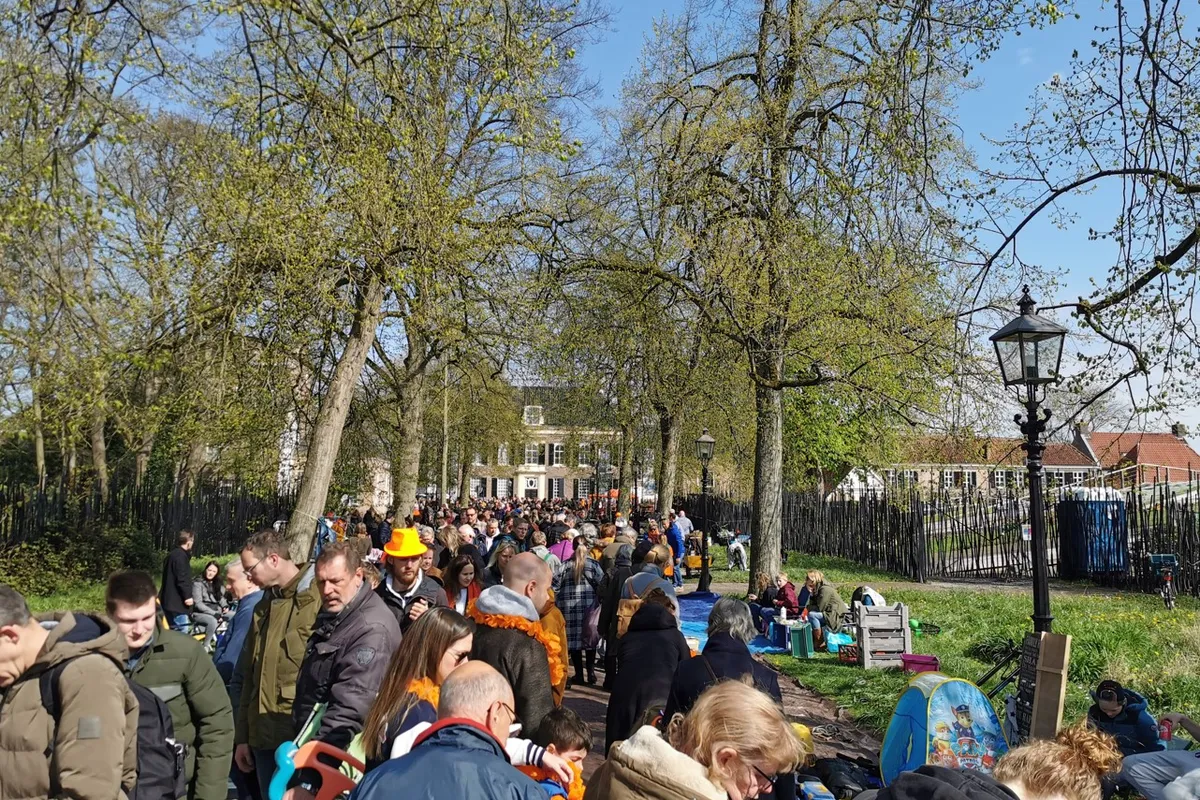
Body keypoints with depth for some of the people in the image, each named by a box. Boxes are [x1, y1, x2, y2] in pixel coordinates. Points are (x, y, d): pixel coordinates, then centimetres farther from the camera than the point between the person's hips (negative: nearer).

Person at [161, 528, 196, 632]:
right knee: (182, 631, -11)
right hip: (178, 601, -11)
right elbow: (182, 578, -21)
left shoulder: (172, 555, 20)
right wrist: (187, 596, -20)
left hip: (169, 600, 11)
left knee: (174, 632, 14)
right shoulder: (181, 555, -13)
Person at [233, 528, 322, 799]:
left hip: (304, 735, -7)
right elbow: (249, 675, 17)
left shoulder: (319, 599, -11)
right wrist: (242, 736, 17)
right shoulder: (264, 606, 14)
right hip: (264, 736, 7)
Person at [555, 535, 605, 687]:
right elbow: (602, 585, -5)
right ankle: (591, 673, 11)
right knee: (590, 639, 11)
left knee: (574, 639, 6)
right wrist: (600, 603, 6)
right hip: (589, 606, 0)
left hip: (569, 607, 0)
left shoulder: (565, 565, 0)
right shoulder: (593, 564, -2)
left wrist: (556, 605, 8)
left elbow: (555, 586, -1)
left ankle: (579, 674, 9)